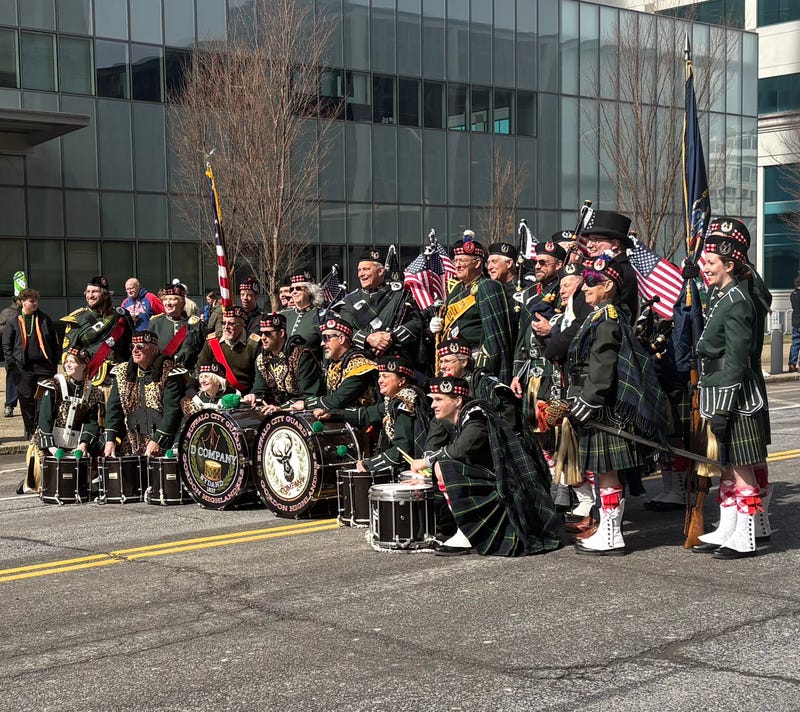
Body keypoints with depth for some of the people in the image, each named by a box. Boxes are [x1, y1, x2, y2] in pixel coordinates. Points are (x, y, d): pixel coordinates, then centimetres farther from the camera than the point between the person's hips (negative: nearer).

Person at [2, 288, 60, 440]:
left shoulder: (45, 320, 10)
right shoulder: (13, 322, 6)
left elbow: (54, 341, 12)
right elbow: (6, 345, 6)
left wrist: (55, 362, 5)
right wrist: (11, 364, -5)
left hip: (44, 365, 1)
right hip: (23, 368, -1)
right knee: (27, 400, 2)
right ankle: (30, 431, 12)